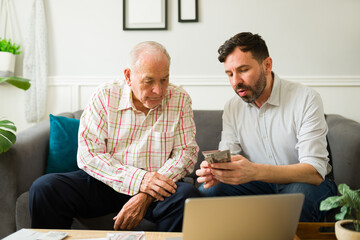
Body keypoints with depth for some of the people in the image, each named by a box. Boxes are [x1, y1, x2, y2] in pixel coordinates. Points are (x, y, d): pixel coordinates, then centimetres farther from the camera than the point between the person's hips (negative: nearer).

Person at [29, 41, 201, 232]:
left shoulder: (179, 100, 0)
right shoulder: (105, 97, -2)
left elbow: (186, 152, -4)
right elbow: (88, 155, -8)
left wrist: (146, 195, -19)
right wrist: (139, 179, -22)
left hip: (155, 188, 0)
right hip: (105, 180, 0)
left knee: (188, 195, -31)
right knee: (43, 188, -21)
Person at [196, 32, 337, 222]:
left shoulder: (306, 99, -18)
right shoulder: (232, 108, -1)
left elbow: (315, 172, -27)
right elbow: (226, 159, -5)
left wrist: (254, 171, -44)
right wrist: (214, 172, -32)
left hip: (307, 184, -3)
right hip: (260, 184, 4)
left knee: (298, 193, -38)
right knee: (206, 191, -21)